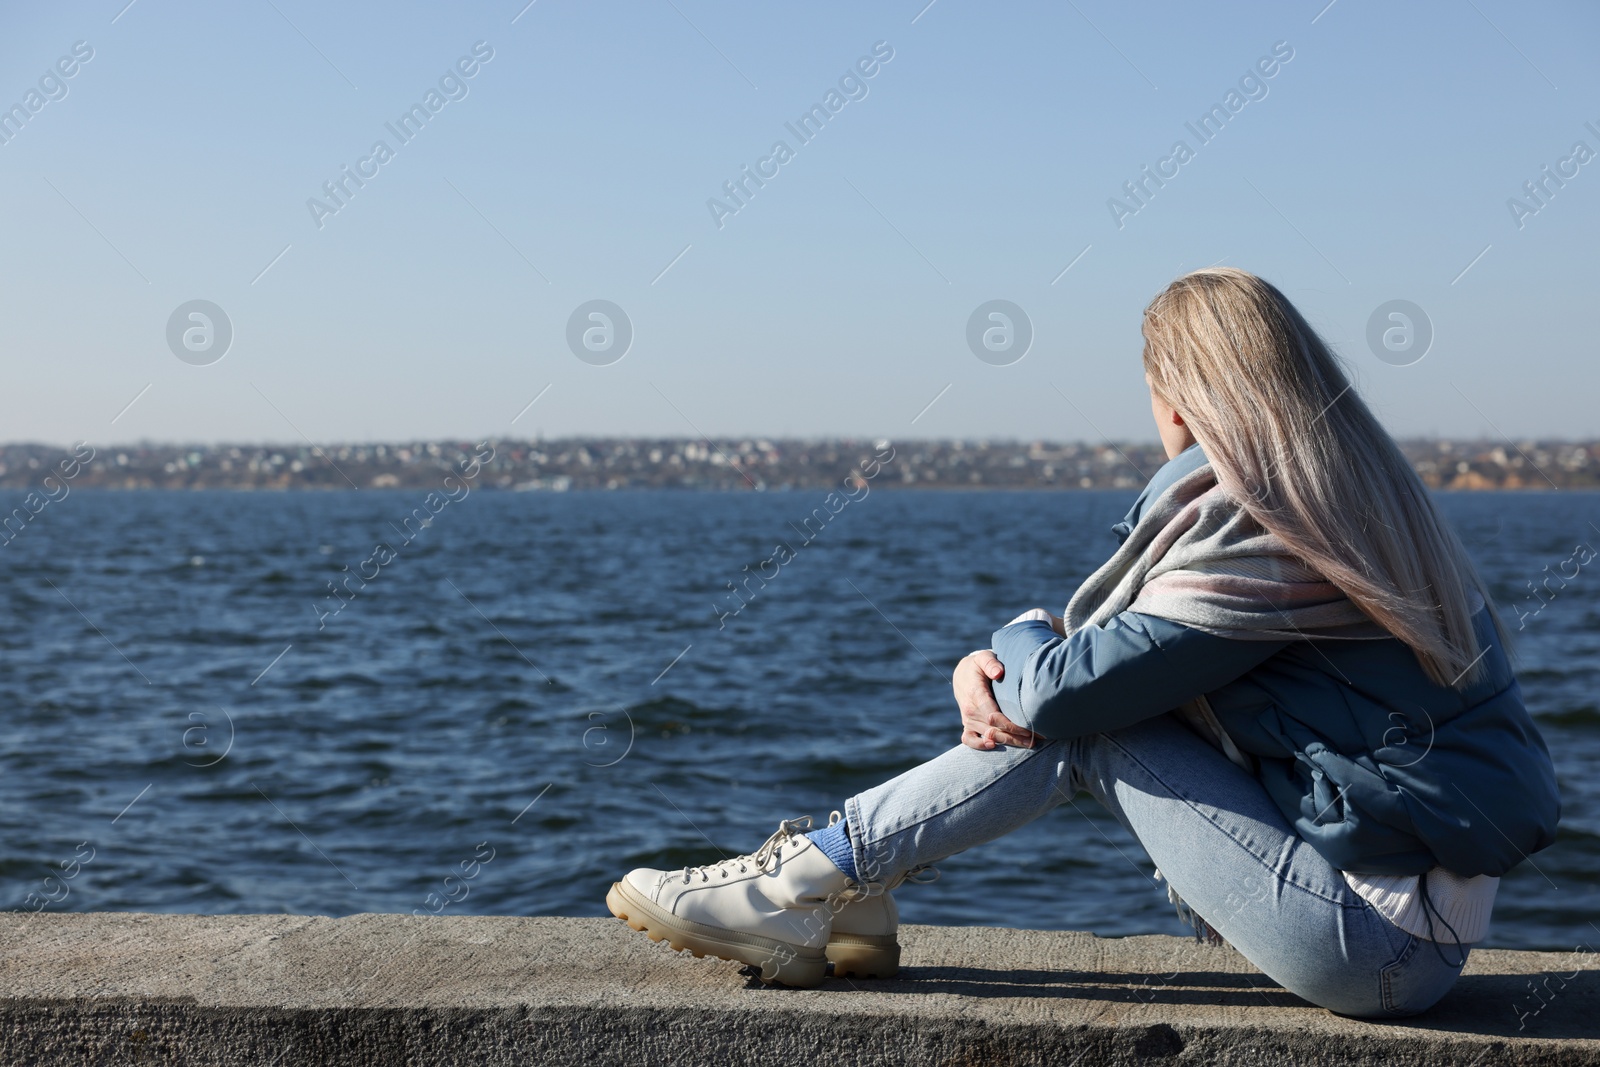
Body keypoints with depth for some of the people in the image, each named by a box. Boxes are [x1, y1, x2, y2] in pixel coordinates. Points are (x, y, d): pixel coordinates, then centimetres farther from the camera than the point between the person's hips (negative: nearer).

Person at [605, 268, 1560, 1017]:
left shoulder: (1260, 531, -19)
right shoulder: (1352, 491, 12)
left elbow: (1067, 686, -18)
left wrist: (1024, 639, 6)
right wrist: (993, 673, 1)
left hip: (1382, 948, -9)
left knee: (1077, 714, -5)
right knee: (1079, 710, 6)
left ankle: (820, 875, 3)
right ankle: (829, 894, 7)